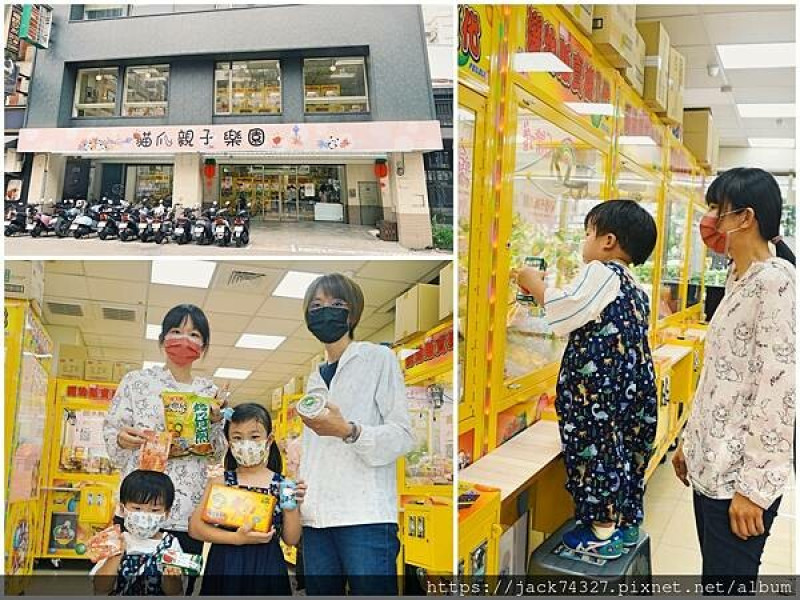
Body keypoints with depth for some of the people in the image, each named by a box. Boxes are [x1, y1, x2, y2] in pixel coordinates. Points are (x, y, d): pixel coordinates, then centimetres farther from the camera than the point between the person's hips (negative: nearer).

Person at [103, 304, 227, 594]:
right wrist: (122, 440, -19)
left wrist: (216, 421, -6)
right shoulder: (137, 381, 2)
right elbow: (110, 432, 3)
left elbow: (217, 454, 11)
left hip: (189, 513, 3)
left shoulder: (208, 391, 10)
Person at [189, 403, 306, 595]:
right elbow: (195, 527, -7)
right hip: (226, 567, 0)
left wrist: (292, 508, -15)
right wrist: (237, 538, -17)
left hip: (267, 568, 0)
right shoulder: (220, 482, -2)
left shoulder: (281, 485, -3)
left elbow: (291, 539, 1)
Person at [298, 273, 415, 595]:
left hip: (366, 517, -5)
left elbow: (403, 436, -4)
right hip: (315, 519, 6)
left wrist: (348, 431, -19)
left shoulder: (378, 358, 5)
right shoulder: (314, 378, 23)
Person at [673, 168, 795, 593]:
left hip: (740, 476, -8)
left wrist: (754, 486, -20)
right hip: (711, 465, 8)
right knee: (714, 577, 18)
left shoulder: (775, 281, -16)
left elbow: (778, 389, -21)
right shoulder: (738, 279, 11)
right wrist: (691, 443, 20)